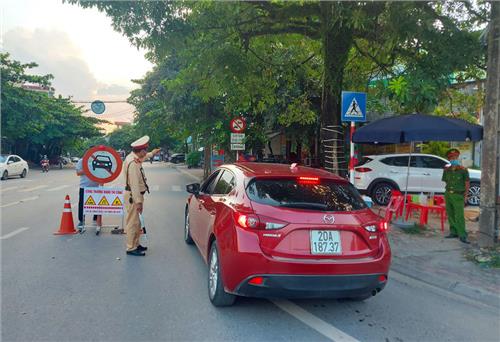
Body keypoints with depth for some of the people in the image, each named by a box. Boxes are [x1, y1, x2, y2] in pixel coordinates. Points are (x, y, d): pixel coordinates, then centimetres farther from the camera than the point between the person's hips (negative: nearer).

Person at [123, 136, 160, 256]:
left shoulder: (134, 157, 6)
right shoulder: (133, 163, -25)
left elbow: (142, 158, 34)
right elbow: (134, 184, -26)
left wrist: (151, 154, 47)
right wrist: (138, 201, -25)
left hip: (135, 194, 10)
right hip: (132, 196, -10)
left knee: (136, 222, 18)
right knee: (133, 222, -3)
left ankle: (135, 244, 28)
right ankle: (131, 248, 4)